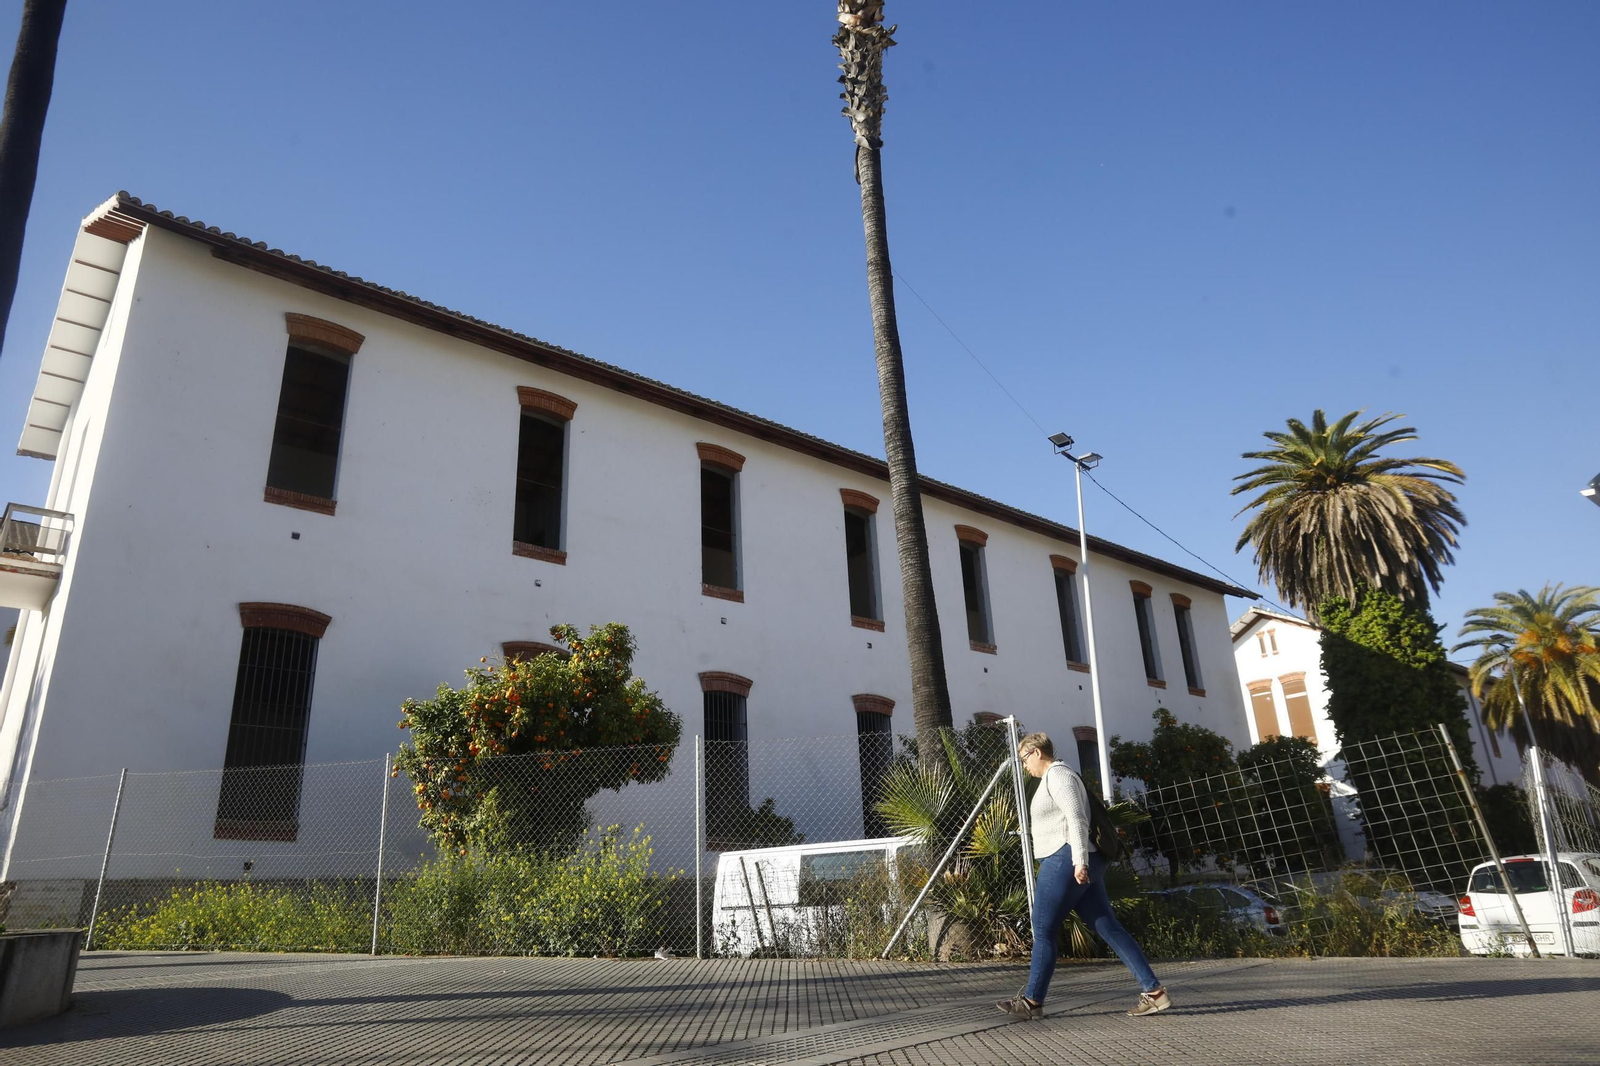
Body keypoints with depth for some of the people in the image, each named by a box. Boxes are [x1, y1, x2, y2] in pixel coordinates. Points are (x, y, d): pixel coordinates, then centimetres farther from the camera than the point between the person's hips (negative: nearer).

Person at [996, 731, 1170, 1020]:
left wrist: (1079, 860, -25)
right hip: (1074, 862, 10)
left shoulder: (1057, 775, -8)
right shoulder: (1055, 777, 23)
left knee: (1043, 930, -2)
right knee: (1109, 928, 5)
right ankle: (1154, 991, 1)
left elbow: (1077, 819, -18)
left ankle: (1032, 1001, 5)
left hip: (1065, 858, -10)